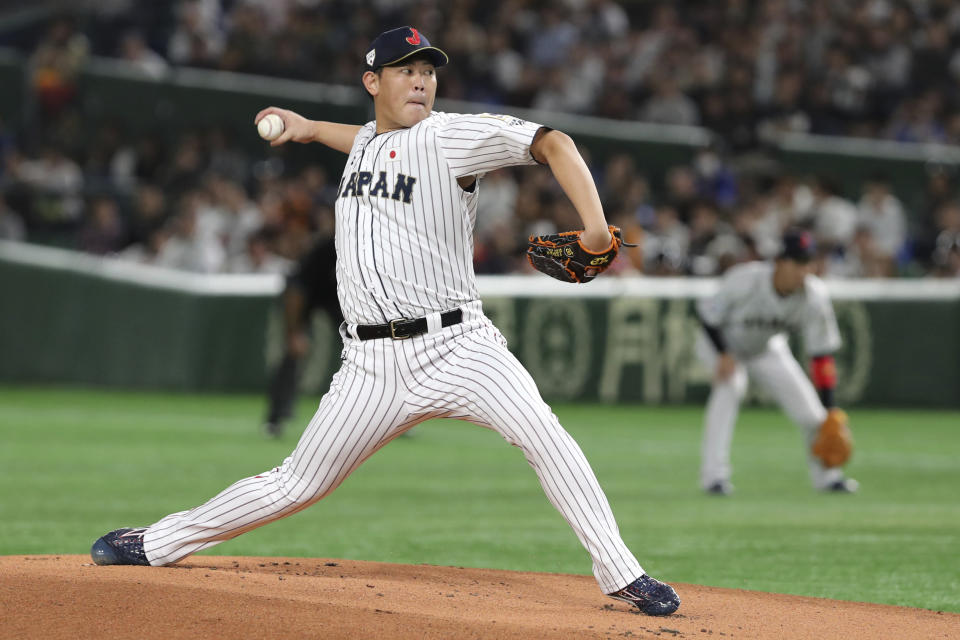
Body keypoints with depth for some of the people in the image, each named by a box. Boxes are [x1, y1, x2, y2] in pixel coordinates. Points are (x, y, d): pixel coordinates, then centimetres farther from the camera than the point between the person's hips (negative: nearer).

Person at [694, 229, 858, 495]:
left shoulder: (814, 295, -26)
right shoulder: (745, 281, -37)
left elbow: (821, 354, -22)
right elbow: (707, 313, -20)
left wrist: (828, 413, -24)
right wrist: (724, 355, -29)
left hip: (767, 348, 4)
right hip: (719, 343, -4)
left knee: (809, 411, -4)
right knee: (731, 384, -34)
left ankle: (826, 475, 22)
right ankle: (714, 475, -30)